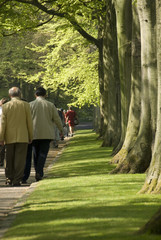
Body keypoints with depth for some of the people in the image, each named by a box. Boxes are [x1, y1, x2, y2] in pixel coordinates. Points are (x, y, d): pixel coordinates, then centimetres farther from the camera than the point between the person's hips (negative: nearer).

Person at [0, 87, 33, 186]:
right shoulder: (25, 105, -2)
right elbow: (29, 122, 0)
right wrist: (31, 137, 7)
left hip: (10, 137, 2)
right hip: (22, 137, -1)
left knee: (9, 160, 13)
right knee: (20, 160, -1)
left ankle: (9, 179, 17)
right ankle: (17, 180, -6)